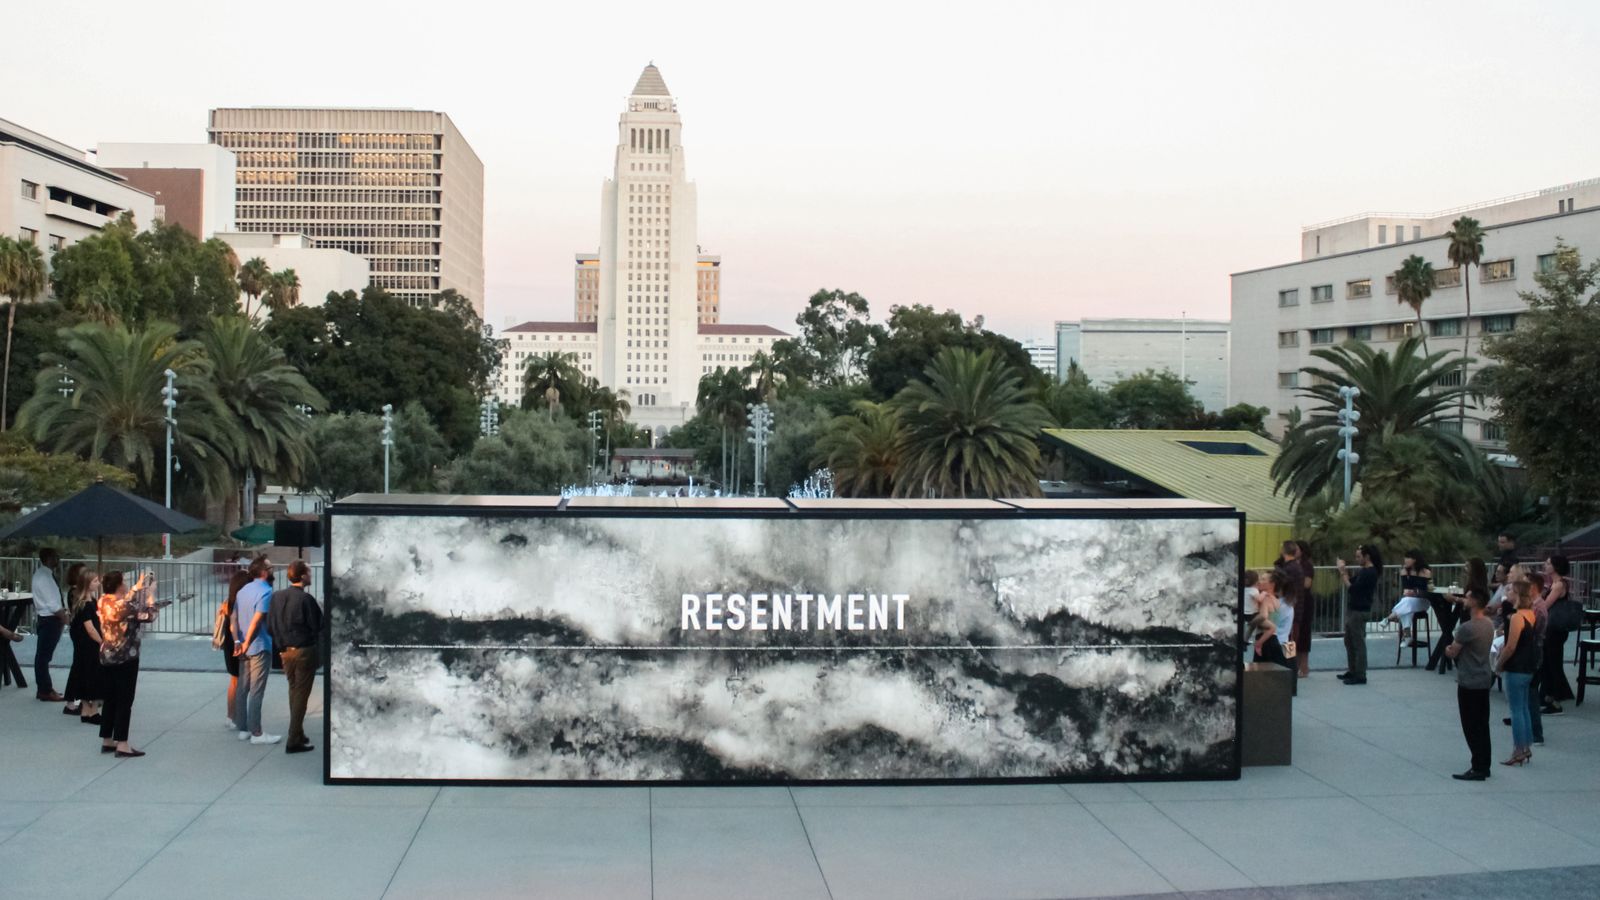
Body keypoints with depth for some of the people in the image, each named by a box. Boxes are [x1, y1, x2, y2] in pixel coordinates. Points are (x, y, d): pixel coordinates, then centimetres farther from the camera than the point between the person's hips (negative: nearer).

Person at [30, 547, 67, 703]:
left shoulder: (46, 574, 12)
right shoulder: (43, 577, -18)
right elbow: (52, 604, -20)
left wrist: (63, 612, 5)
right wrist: (66, 618, -14)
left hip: (50, 618, 10)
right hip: (48, 620, -10)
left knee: (44, 655, 16)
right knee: (43, 656, -2)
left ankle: (45, 688, 24)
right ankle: (45, 691, 2)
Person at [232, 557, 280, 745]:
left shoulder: (243, 590, 12)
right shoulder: (266, 591, -15)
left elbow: (234, 617, 9)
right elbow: (256, 620, -21)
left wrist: (237, 641, 5)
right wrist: (246, 643, -14)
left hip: (245, 648, 8)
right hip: (260, 647, -8)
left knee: (242, 689, 12)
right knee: (256, 691, -5)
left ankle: (243, 728, 17)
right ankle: (256, 733, -3)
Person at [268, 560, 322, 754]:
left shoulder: (277, 597, 0)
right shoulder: (306, 599, -18)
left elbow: (270, 627, 5)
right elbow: (318, 627, -12)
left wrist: (280, 645, 16)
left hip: (285, 651, 6)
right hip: (304, 651, -6)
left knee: (293, 692, 19)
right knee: (301, 695, 1)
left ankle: (298, 735, 28)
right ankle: (294, 741, 2)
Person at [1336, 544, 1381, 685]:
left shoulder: (1370, 573, -16)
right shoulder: (1364, 571, 14)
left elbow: (1352, 588, -21)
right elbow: (1351, 582, 16)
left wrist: (1343, 573, -16)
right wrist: (1343, 570, 5)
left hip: (1360, 611, -10)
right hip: (1353, 610, 10)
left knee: (1358, 643, -6)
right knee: (1349, 641, 16)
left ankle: (1360, 676, -2)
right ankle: (1353, 671, 24)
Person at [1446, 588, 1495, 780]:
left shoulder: (1467, 628, -21)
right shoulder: (1489, 624, 7)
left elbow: (1452, 653, -12)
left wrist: (1449, 650, 8)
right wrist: (1456, 648, 6)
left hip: (1469, 683, -8)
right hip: (1484, 679, 8)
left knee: (1471, 727, -2)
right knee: (1482, 725, 14)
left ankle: (1478, 768, -1)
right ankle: (1484, 765, 19)